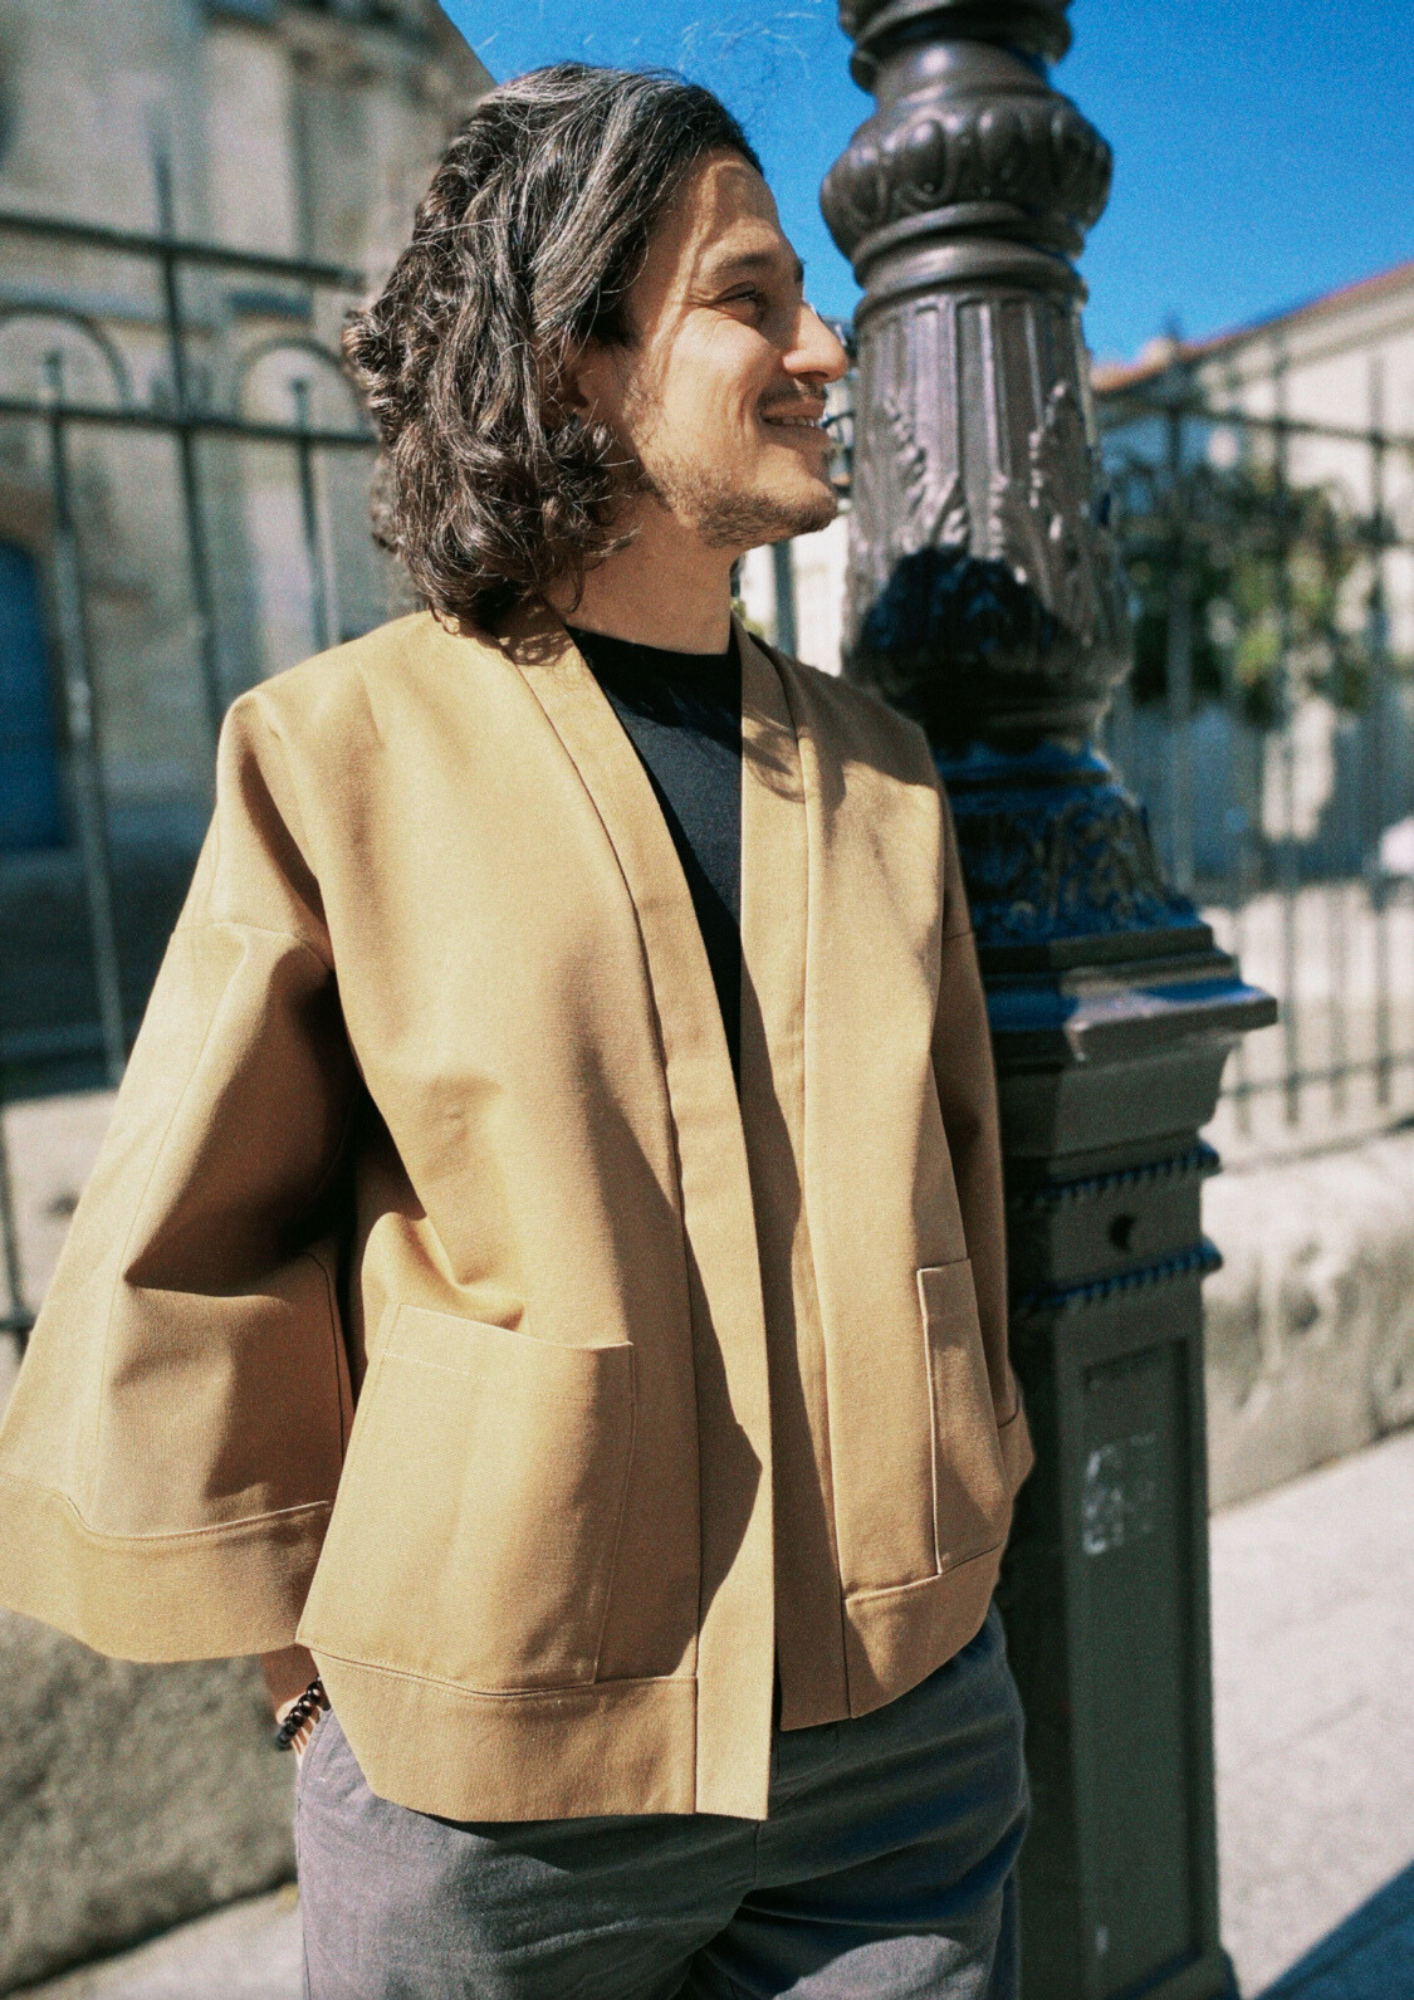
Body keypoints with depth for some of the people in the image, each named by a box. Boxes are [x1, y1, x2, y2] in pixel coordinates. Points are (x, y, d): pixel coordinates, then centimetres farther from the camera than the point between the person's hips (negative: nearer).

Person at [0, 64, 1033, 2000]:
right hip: (496, 1794, -3)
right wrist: (329, 1660, 0)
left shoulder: (876, 762, 1)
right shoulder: (341, 754, -11)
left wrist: (937, 1573, 10)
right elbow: (180, 1270, -6)